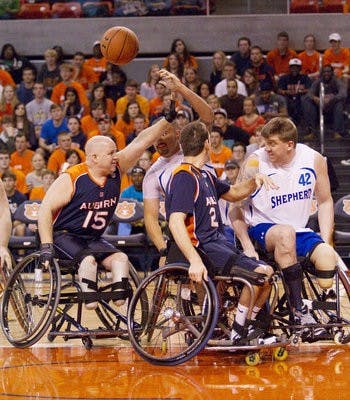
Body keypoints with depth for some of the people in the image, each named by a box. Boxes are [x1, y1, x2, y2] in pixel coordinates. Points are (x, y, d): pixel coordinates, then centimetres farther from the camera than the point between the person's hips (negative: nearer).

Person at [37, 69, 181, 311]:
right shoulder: (72, 179, -17)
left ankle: (123, 305, -25)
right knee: (88, 259, -31)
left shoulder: (117, 170, -3)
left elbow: (143, 141, -9)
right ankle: (90, 305, -32)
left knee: (120, 258, -18)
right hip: (65, 236, -6)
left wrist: (170, 116, -18)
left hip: (94, 239, 6)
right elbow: (46, 210, -16)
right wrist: (46, 246, -23)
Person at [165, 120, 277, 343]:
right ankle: (238, 333, -12)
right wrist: (195, 260, -36)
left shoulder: (204, 176, 19)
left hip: (218, 243, 10)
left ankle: (248, 328, 12)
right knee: (259, 273, -22)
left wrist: (254, 182, 11)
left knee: (268, 273, 3)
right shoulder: (184, 177, -13)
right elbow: (176, 222, -25)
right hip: (202, 248, -10)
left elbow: (233, 194, 33)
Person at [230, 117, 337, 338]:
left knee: (327, 256, -27)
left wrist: (326, 243, -4)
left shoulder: (314, 160, -6)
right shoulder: (255, 163, -15)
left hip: (299, 231, 3)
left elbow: (325, 202, 6)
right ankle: (298, 308, -33)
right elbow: (235, 209, -9)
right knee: (285, 233, -38)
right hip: (261, 229, -3)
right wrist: (248, 248, -18)